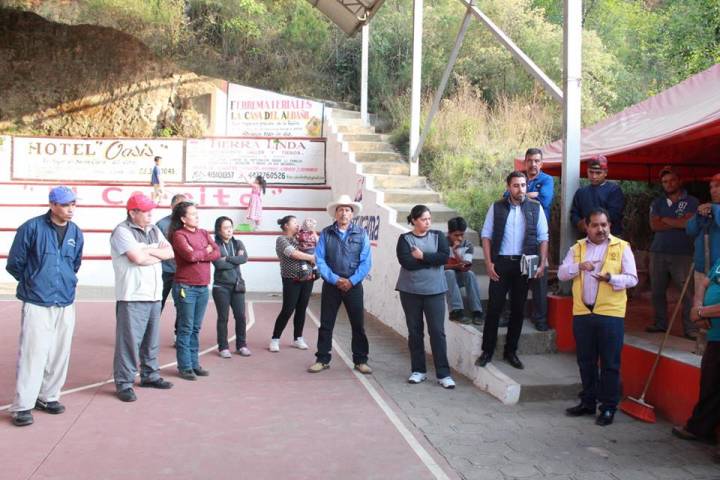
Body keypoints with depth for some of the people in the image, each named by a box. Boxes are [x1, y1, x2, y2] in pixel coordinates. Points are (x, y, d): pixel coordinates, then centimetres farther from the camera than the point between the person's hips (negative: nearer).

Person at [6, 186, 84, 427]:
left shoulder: (76, 233, 6)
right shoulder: (32, 228, -8)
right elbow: (14, 264, 0)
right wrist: (33, 283, 9)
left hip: (66, 304, 5)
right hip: (36, 305, -5)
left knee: (59, 355, 10)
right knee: (33, 354, -6)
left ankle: (48, 396, 25)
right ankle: (22, 406, 3)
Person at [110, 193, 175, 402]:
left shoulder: (154, 230, 16)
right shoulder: (123, 231, -8)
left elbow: (170, 253, 6)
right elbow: (138, 258, -19)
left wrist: (148, 250, -9)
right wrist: (159, 254, -3)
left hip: (154, 295, 7)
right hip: (132, 296, -7)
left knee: (152, 339, 16)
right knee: (129, 340, -4)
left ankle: (150, 375, 29)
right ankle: (124, 383, 5)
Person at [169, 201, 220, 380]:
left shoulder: (204, 233, 12)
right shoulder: (179, 235, -7)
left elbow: (217, 253, 1)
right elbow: (190, 255, -21)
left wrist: (198, 255, -12)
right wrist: (206, 252, -4)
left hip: (203, 287, 6)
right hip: (186, 287, -6)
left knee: (196, 328, 11)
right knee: (186, 328, 0)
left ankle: (194, 363, 18)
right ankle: (185, 366, 7)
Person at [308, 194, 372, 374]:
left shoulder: (361, 234, 0)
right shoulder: (326, 233, 1)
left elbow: (366, 262, -4)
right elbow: (319, 259, -4)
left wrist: (351, 281, -12)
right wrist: (334, 279, -12)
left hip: (354, 285, 0)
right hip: (331, 285, 0)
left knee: (358, 324, 5)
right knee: (326, 324, 7)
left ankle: (360, 360, 17)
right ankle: (322, 359, 18)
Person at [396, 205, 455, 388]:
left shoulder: (438, 236, 6)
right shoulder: (405, 239, 1)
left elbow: (444, 257, -11)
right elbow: (406, 262, -15)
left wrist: (422, 256, -13)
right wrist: (432, 260, -11)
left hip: (434, 291, 0)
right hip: (410, 291, 0)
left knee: (437, 331, -3)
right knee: (415, 332, 7)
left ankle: (443, 374, 1)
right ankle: (418, 370, 18)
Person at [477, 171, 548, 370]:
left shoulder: (535, 208, 3)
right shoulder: (497, 207, 2)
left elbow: (543, 238, 5)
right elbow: (486, 235, 3)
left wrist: (542, 264, -3)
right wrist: (488, 263, -5)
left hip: (524, 264, 1)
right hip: (500, 263, -1)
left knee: (518, 309, 9)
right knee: (494, 307, -1)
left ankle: (511, 351, 21)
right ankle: (487, 351, 9)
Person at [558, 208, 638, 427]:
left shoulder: (622, 247, 2)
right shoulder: (577, 248, 10)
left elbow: (632, 278, -2)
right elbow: (561, 274, 4)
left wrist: (610, 278, -19)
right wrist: (578, 266, -14)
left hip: (610, 313, -3)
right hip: (582, 312, 4)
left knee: (610, 363, 2)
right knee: (586, 361, 13)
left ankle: (608, 407, 13)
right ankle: (588, 402, 27)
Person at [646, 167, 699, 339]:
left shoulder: (691, 202, 4)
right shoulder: (657, 203, 14)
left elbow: (688, 223, -12)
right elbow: (654, 225, 0)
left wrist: (665, 219, -2)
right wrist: (678, 223, -5)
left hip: (682, 254, -4)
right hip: (658, 252, 4)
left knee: (687, 292, -9)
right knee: (657, 291, 7)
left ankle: (691, 328, -4)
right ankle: (660, 323, 19)